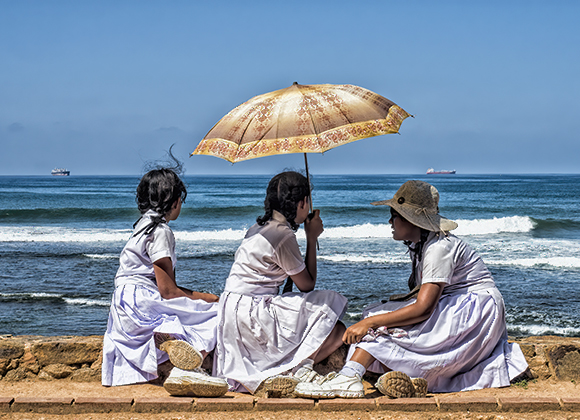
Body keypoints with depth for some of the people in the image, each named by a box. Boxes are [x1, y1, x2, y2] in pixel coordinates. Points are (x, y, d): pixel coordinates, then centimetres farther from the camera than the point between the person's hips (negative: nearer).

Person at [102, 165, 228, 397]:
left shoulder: (146, 225, 21)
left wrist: (199, 295, 13)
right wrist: (207, 298, 0)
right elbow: (167, 290, -13)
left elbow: (166, 286, 22)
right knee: (215, 313, -17)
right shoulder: (160, 231, -10)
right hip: (140, 303, -10)